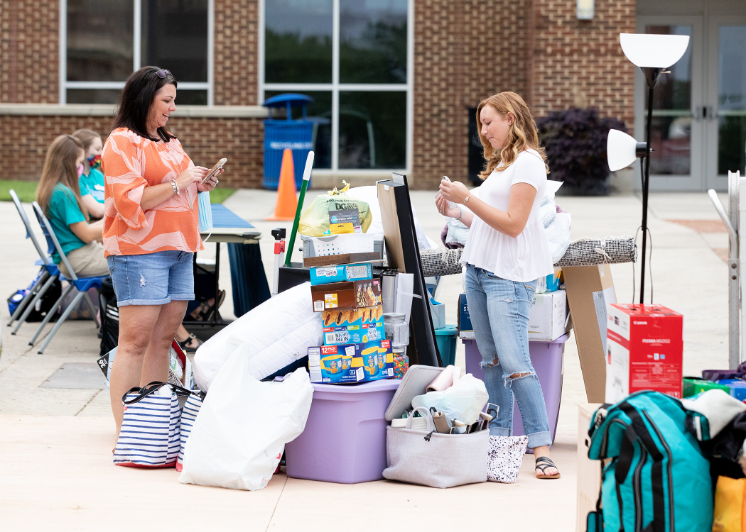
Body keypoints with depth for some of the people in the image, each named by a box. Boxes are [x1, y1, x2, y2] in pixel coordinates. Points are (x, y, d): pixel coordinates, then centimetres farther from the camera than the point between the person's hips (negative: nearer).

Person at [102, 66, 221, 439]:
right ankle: (125, 431, -11)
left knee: (163, 338, 6)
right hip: (139, 253, -9)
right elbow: (130, 201, -15)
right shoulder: (122, 143, -6)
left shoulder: (170, 143, 22)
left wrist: (199, 186, 14)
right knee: (135, 340, -11)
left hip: (178, 252, 9)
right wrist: (177, 184, -13)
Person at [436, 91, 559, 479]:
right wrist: (456, 212, 12)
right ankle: (498, 439, 14)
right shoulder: (498, 164, 21)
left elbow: (512, 224, -15)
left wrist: (467, 198, -14)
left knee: (514, 361, -15)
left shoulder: (528, 162, -8)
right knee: (491, 360, 9)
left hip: (509, 276, -9)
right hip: (478, 270, 9)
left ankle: (541, 448, -15)